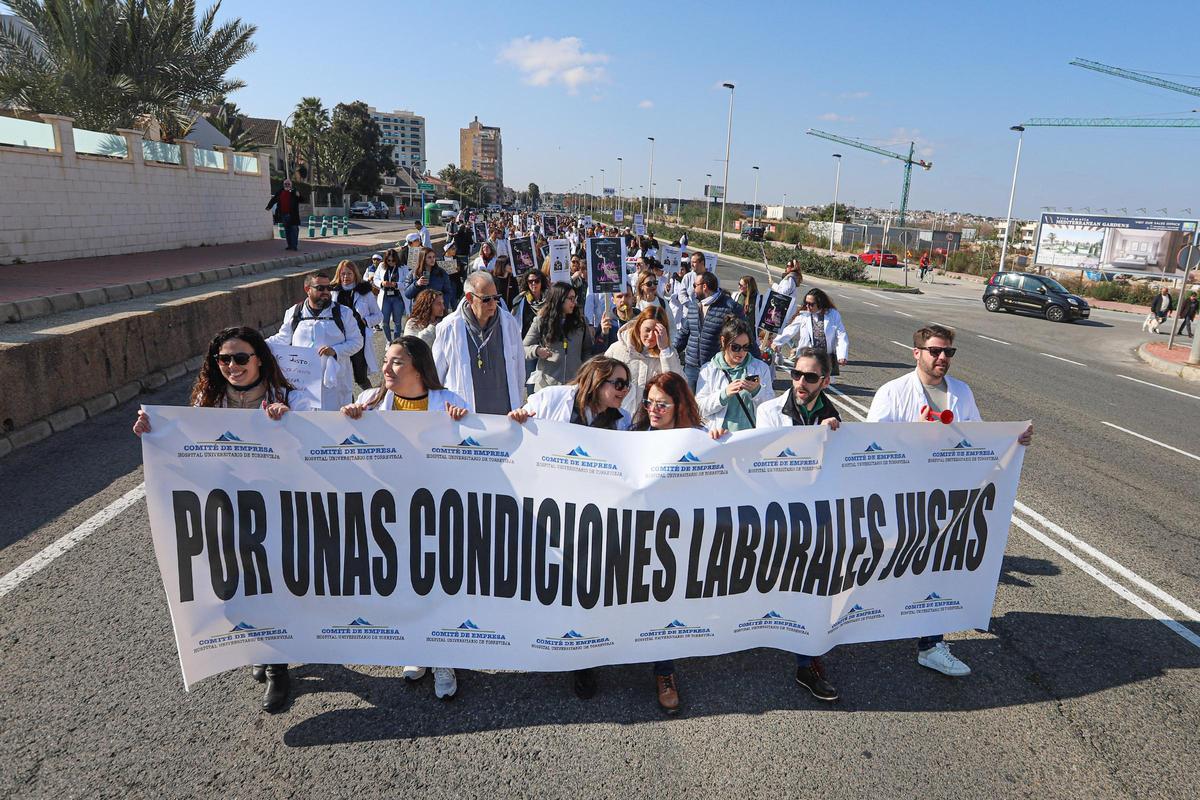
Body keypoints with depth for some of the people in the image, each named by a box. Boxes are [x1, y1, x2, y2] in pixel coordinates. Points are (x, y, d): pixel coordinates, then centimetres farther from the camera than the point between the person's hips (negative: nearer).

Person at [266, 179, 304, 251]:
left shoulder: (294, 192, 1)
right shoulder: (279, 192, 11)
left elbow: (302, 200, -1)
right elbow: (274, 199, 15)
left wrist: (298, 196, -22)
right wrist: (269, 207, 3)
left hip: (293, 215, -4)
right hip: (284, 215, 4)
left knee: (294, 229, -7)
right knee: (287, 230, 10)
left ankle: (294, 246, -5)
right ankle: (290, 245, 17)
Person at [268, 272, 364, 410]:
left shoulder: (344, 313, 0)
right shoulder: (293, 313, 6)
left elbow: (357, 341, -1)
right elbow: (282, 339, 17)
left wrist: (335, 350, -17)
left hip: (333, 379, -1)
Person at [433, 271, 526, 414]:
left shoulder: (509, 323, 3)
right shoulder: (449, 328, -4)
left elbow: (519, 366, 10)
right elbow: (436, 374, 6)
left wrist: (519, 406, 13)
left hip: (505, 412, 2)